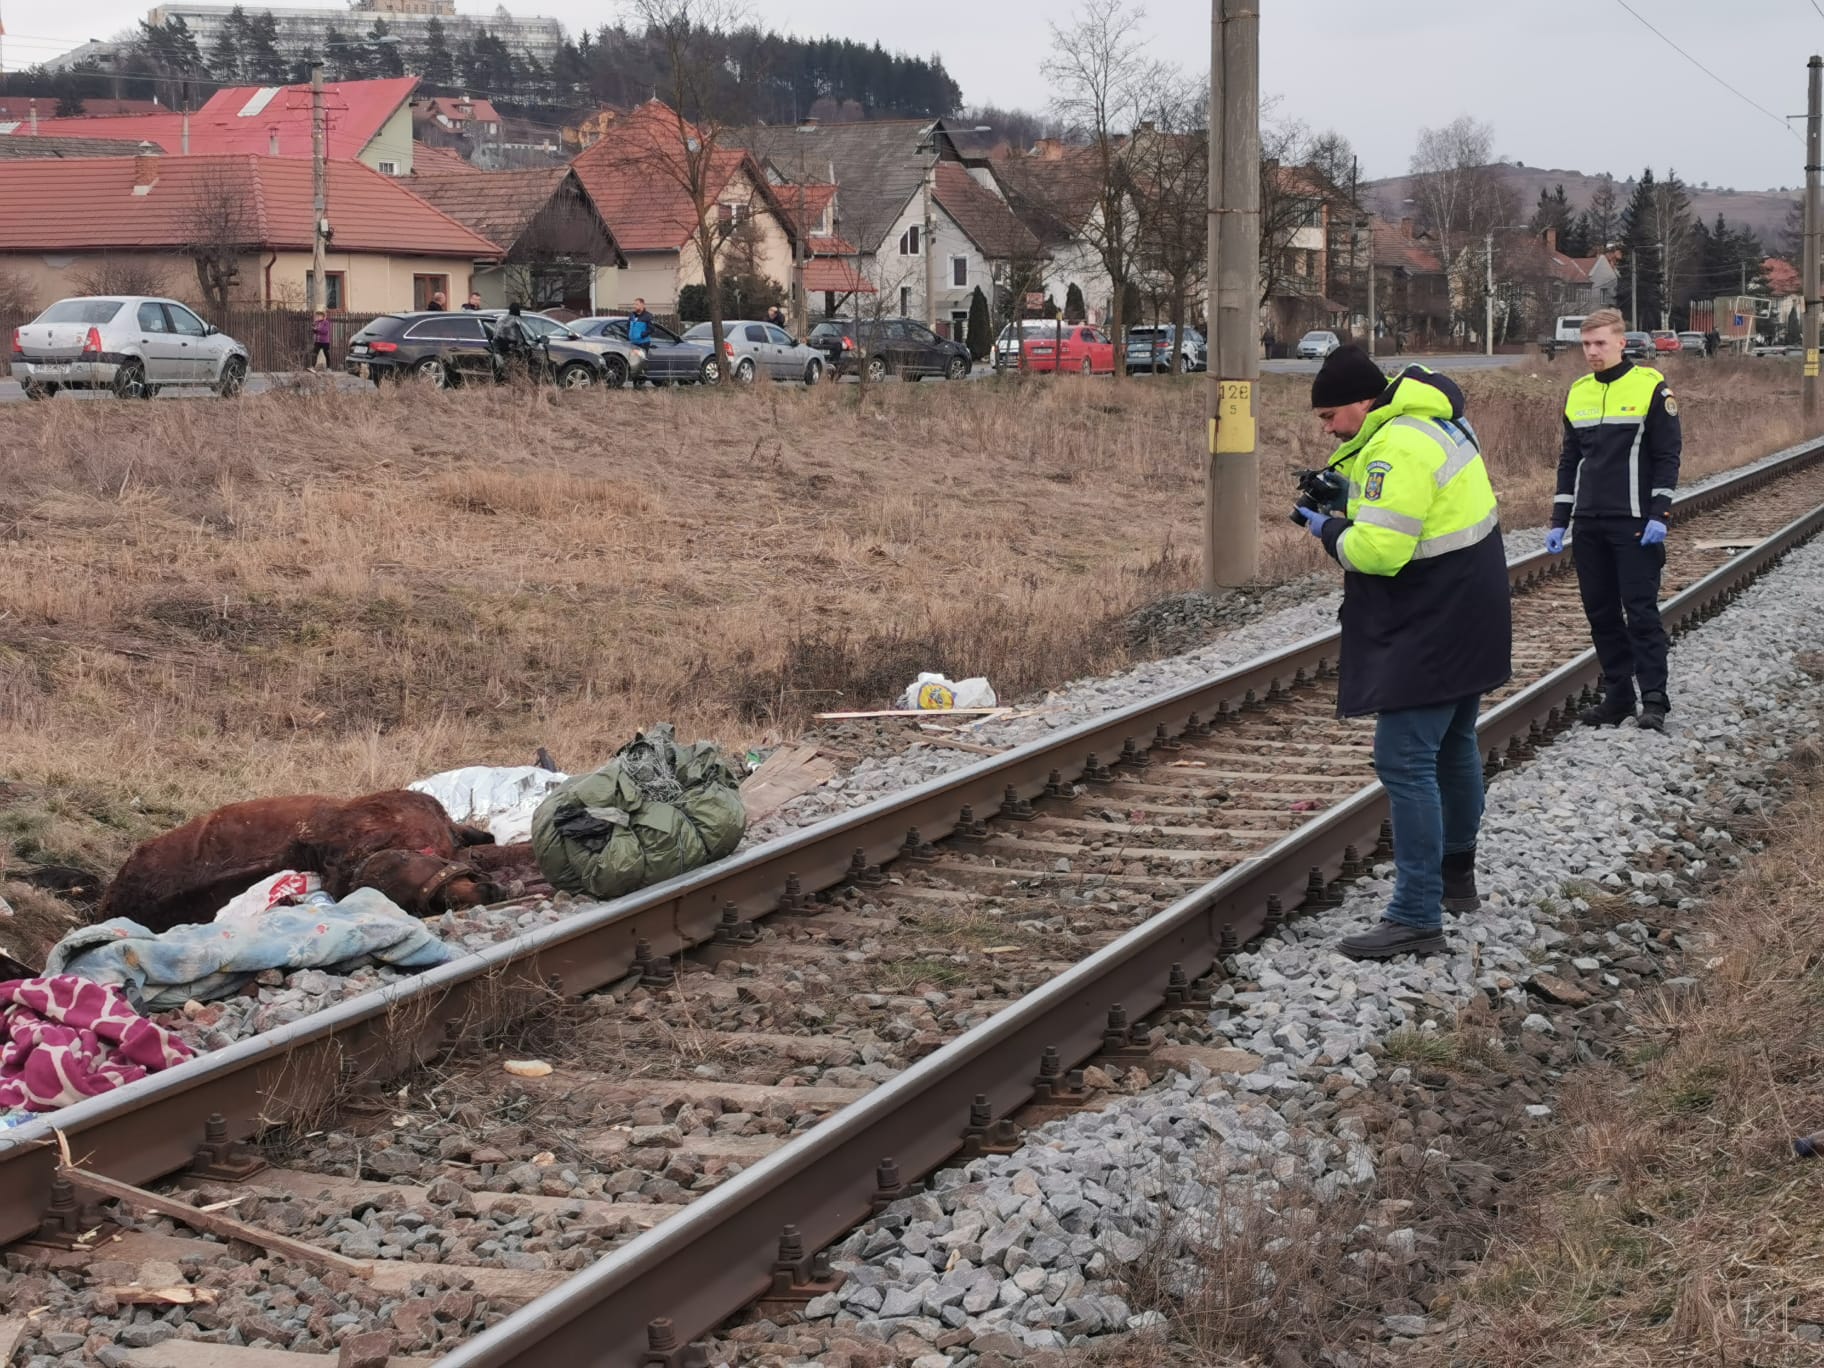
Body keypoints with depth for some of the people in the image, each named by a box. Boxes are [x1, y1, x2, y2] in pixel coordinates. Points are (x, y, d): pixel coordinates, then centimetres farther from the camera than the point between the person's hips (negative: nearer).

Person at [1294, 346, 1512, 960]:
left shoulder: (1400, 450, -24)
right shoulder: (1433, 419, 9)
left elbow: (1378, 550, -29)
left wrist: (1329, 531, -11)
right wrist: (1345, 495, 4)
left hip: (1434, 628, -11)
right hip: (1467, 619, 11)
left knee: (1405, 761, -11)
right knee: (1452, 747, 23)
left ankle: (1417, 918, -11)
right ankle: (1457, 878, 40)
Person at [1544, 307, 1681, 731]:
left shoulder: (1650, 388, -4)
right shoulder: (1578, 393, 11)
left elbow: (1667, 456, -5)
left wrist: (1659, 516, -13)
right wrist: (1559, 521, 12)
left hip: (1635, 524, -6)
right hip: (1588, 524, 6)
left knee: (1641, 611, -6)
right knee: (1600, 613, 7)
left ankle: (1654, 700, -4)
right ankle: (1618, 696, 13)